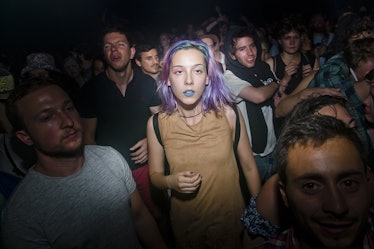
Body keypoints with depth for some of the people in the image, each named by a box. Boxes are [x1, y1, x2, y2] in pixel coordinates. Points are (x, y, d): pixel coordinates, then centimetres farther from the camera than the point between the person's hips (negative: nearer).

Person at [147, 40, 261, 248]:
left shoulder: (228, 114, -15)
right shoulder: (157, 123, -13)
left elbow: (249, 167, -4)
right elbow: (155, 175, 0)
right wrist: (171, 181, -21)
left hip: (230, 218, 0)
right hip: (186, 223, 1)